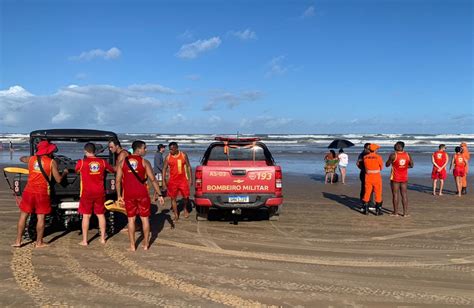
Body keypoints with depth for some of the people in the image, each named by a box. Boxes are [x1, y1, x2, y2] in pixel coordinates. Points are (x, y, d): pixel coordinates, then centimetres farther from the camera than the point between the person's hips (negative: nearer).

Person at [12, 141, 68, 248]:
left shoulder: (31, 159, 5)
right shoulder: (52, 162, -6)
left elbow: (21, 159, 30)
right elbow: (58, 180, -5)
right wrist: (64, 173, 14)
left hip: (29, 191, 3)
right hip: (42, 193, -3)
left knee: (23, 216, 11)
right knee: (41, 218, 5)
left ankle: (18, 241, 15)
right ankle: (39, 242, 11)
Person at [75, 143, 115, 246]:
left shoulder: (81, 162, -8)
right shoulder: (102, 162, 0)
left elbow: (77, 171, 12)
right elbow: (113, 170, 16)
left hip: (87, 193, -2)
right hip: (99, 192, 3)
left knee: (86, 216, 5)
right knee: (101, 214, 13)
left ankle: (84, 240, 10)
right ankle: (102, 238, 19)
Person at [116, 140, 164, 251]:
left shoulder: (123, 161, 5)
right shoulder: (144, 162, -3)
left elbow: (118, 180, 4)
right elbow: (153, 179, -5)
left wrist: (119, 195, 12)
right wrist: (159, 194, 0)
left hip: (128, 194, 2)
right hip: (142, 193, -2)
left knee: (131, 219, 10)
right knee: (144, 218, 10)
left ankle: (132, 246, 14)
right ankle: (146, 244, 17)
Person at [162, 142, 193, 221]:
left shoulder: (183, 155, -3)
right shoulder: (168, 157, -5)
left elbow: (188, 166, 4)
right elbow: (164, 169, 0)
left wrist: (190, 178, 1)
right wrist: (164, 181, -4)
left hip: (183, 179, 0)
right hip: (172, 180, 0)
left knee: (186, 197, 2)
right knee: (173, 198, 3)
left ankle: (185, 209, 33)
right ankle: (176, 215, 15)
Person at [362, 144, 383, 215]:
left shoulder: (365, 157, -1)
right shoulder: (378, 157, -10)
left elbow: (365, 167, 6)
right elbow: (381, 167, 1)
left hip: (368, 176, 3)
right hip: (376, 177, -3)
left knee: (367, 193, 10)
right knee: (378, 193, 6)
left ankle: (366, 209, 12)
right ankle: (378, 210, 9)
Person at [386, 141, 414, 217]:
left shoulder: (393, 155, -15)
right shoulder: (408, 155, -1)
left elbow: (387, 165, -5)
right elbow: (411, 165, 10)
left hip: (395, 178, -4)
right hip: (404, 178, 4)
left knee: (395, 194, 4)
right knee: (404, 195, 8)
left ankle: (395, 212, 7)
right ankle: (405, 212, 9)